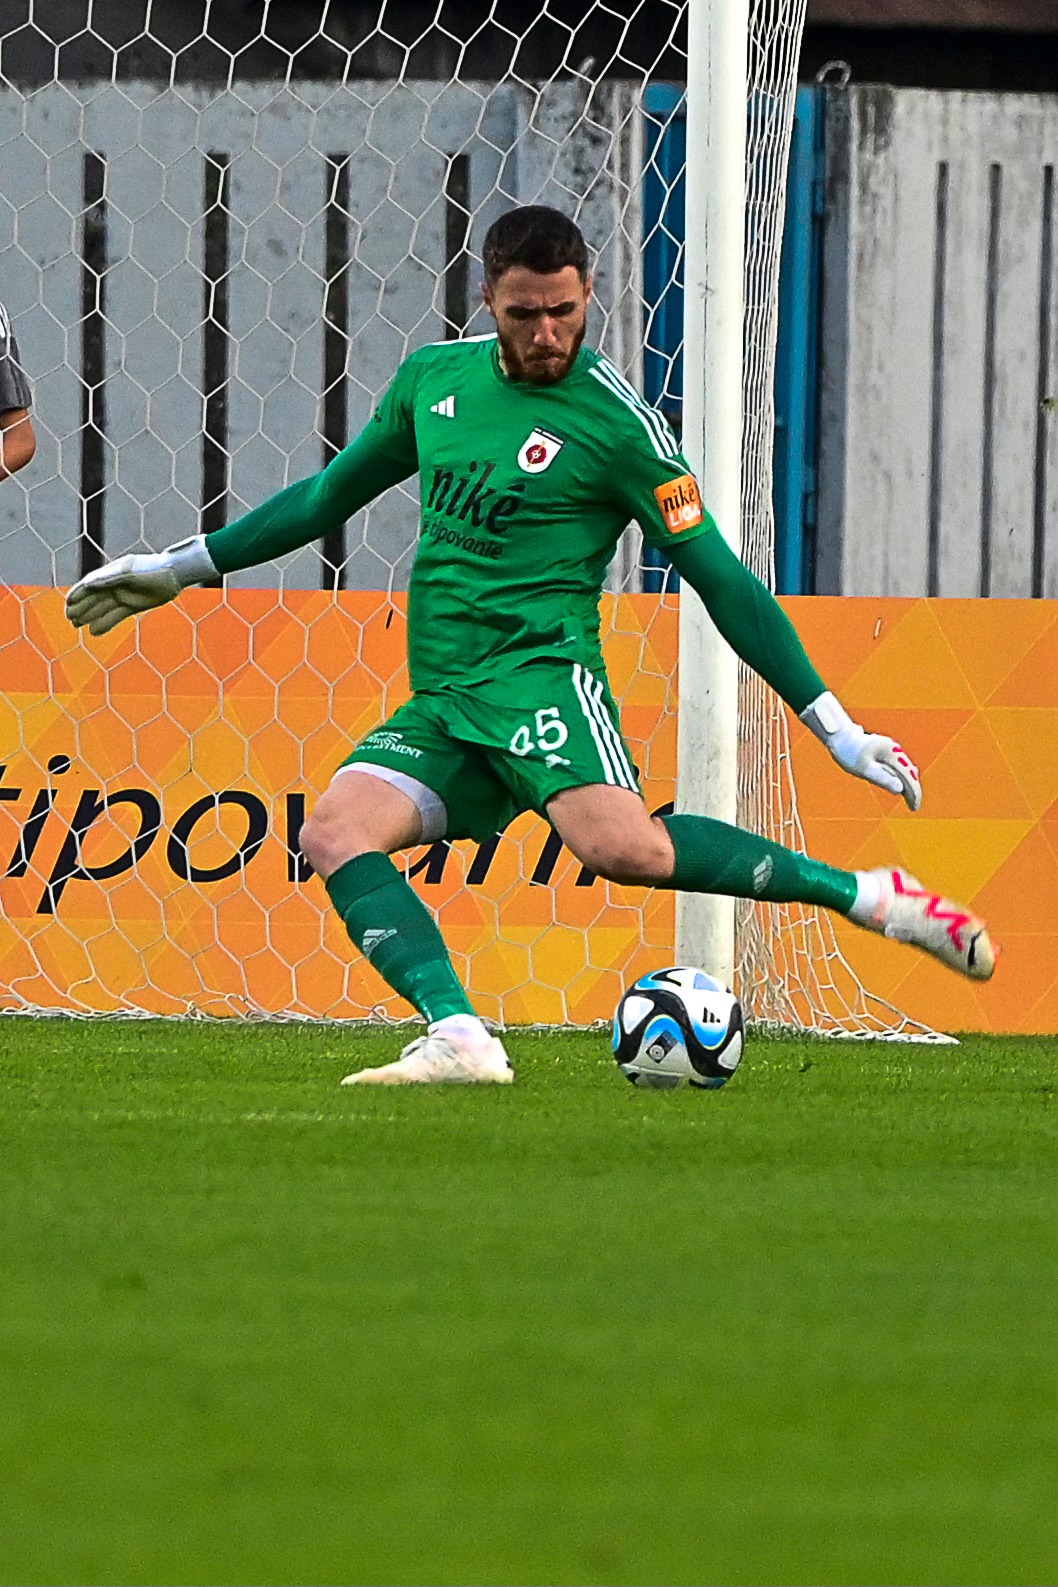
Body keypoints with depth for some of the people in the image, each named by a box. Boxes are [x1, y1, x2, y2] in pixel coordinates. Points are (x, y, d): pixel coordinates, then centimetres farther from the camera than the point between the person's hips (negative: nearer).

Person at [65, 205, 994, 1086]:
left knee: (624, 847, -33)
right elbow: (330, 496, 28)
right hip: (439, 702, 6)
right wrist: (180, 569, 31)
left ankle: (873, 897, -24)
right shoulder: (435, 378, 12)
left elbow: (721, 581, -1)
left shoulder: (618, 423, -5)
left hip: (540, 674, -6)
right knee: (335, 833, -22)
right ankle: (461, 1039, -34)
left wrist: (837, 728, -4)